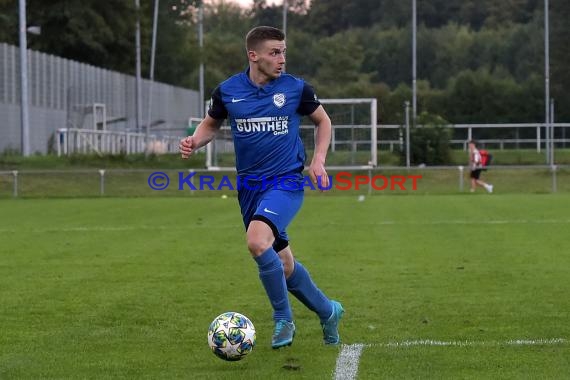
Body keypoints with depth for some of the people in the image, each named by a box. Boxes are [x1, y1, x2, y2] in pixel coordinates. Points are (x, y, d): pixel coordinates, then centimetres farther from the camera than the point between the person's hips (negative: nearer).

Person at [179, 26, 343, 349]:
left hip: (287, 181, -4)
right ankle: (328, 312, 34)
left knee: (257, 241, -28)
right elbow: (211, 124, 17)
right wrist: (194, 142, -4)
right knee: (284, 266, 10)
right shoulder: (227, 91, 0)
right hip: (250, 186, 4)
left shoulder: (296, 89, -5)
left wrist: (318, 160, -1)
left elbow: (323, 121, 11)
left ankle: (283, 318, -11)